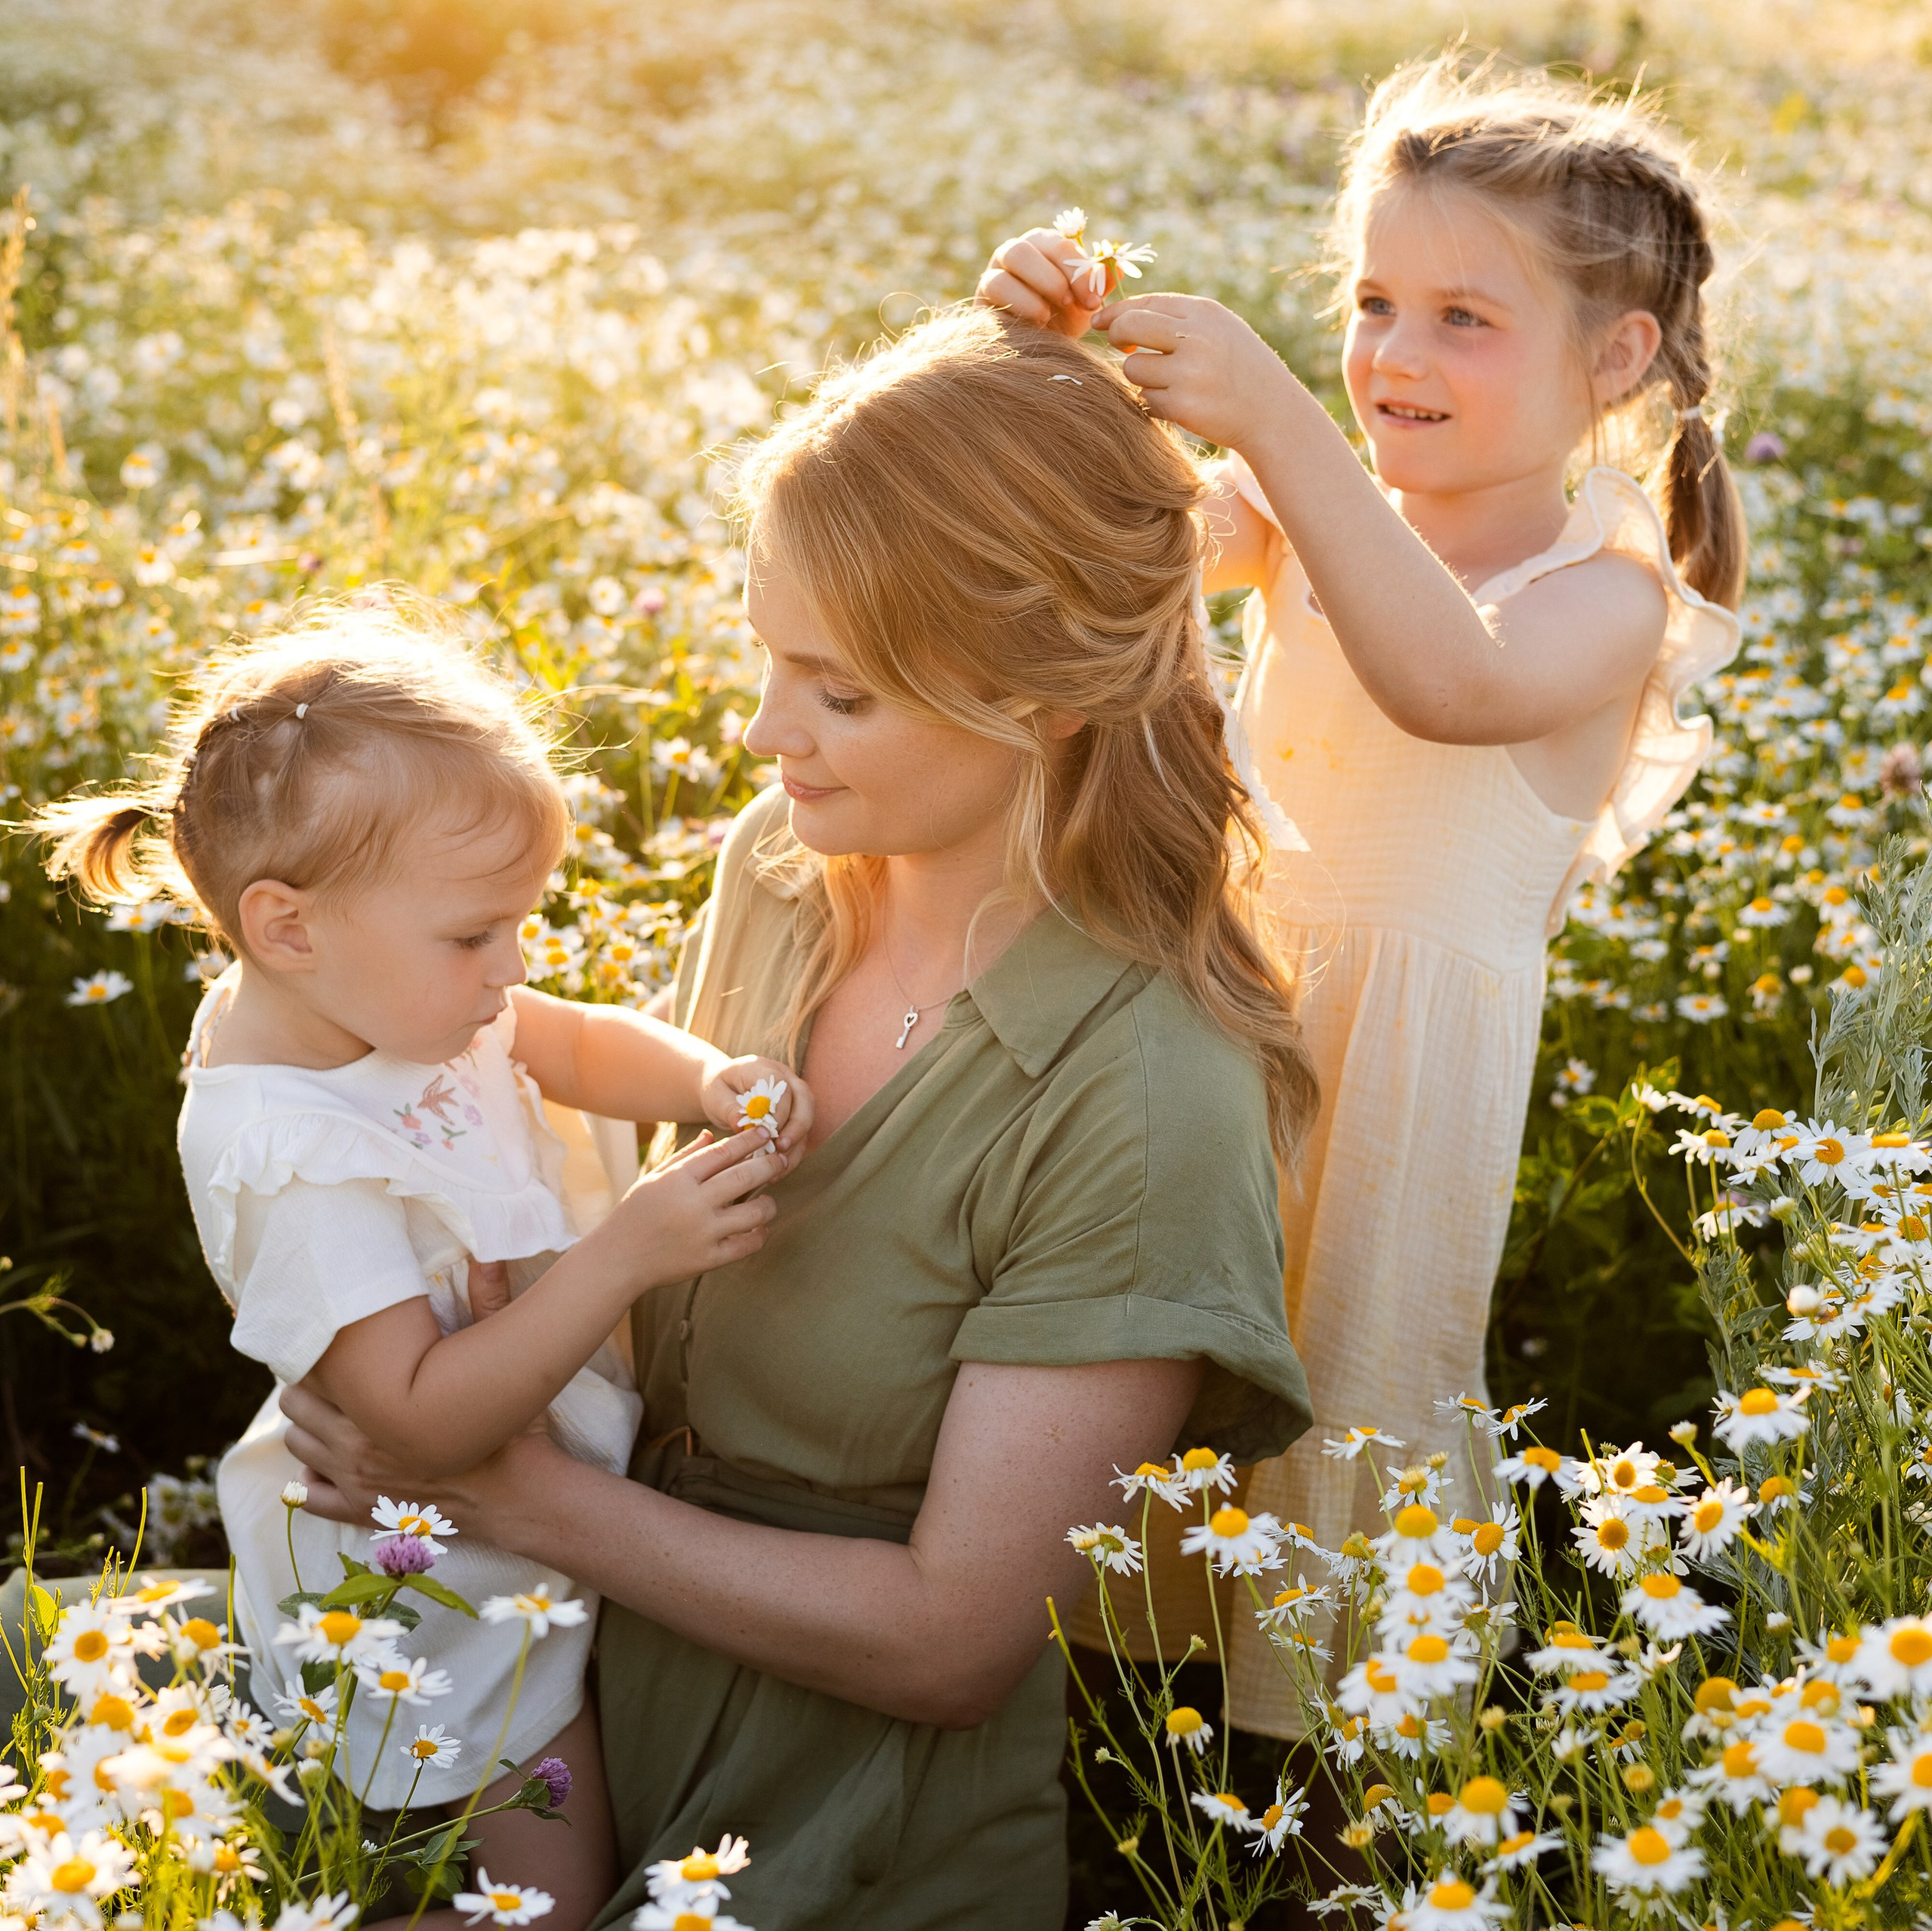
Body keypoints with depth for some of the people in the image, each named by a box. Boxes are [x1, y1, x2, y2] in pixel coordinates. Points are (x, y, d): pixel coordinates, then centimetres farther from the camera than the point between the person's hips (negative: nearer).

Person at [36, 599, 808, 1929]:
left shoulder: (391, 993, -9)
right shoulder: (290, 1160, -34)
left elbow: (585, 1047, 6)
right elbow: (427, 1417, -34)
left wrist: (713, 1081, -15)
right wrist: (629, 1253, -37)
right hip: (442, 1568, -8)